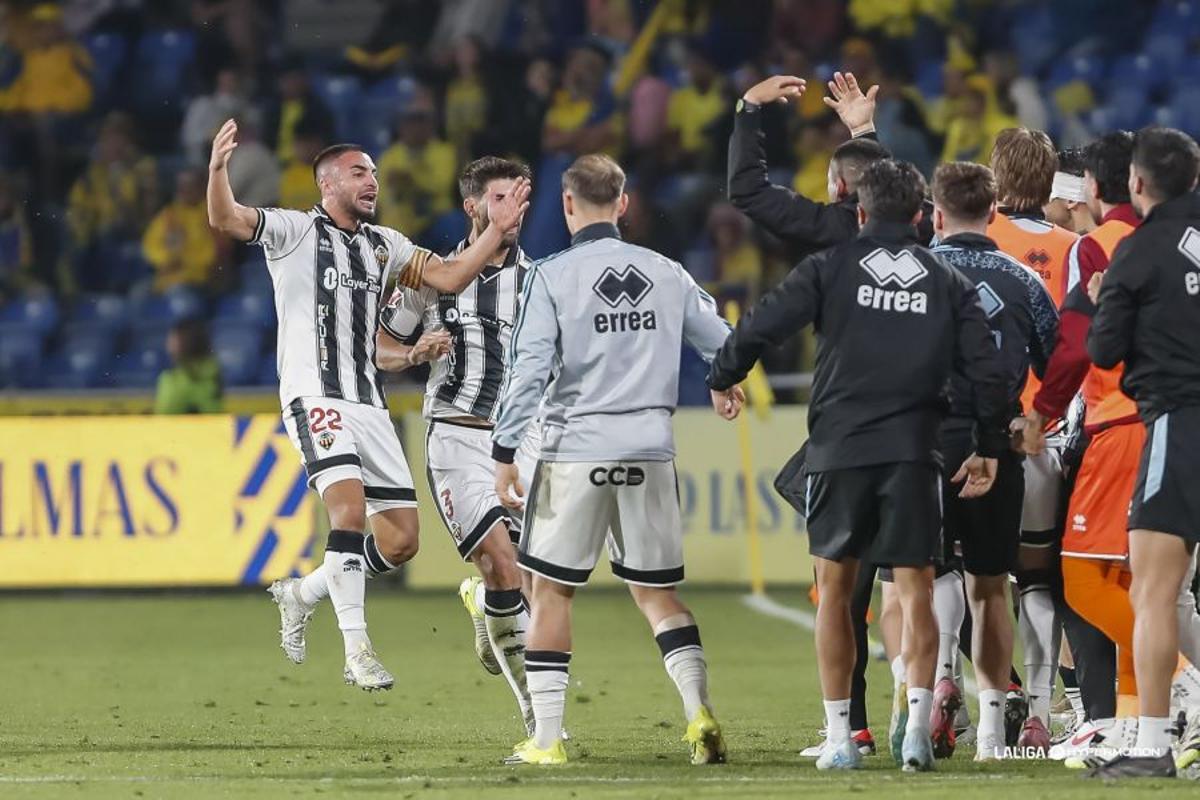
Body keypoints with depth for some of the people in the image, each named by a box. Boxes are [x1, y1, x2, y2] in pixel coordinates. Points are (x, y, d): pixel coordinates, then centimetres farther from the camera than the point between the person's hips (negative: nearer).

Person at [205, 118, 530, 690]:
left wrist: (497, 231, 9)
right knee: (350, 510, -24)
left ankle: (303, 593, 23)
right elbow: (225, 219, -15)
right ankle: (357, 650, -21)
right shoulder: (294, 232, -1)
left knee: (400, 541, 2)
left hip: (368, 403, 7)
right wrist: (217, 169, -34)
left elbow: (449, 277, 19)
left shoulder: (383, 244, 17)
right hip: (315, 399, -7)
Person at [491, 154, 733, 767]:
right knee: (657, 593, 13)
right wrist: (729, 387, 35)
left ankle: (546, 738, 3)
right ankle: (699, 710, -4)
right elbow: (722, 343, 12)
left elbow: (528, 371, -11)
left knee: (551, 590, 6)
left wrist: (505, 454, -6)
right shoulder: (666, 274, 6)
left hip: (575, 449, -3)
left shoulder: (552, 277, -6)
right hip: (650, 449, 3)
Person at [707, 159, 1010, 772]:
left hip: (838, 449, -1)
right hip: (913, 455, 1)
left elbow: (762, 326, -4)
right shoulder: (949, 283, 9)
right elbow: (987, 371, 5)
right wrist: (989, 449, 16)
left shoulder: (832, 267, 2)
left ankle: (839, 738, 10)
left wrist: (722, 378, 13)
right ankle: (918, 722, -14)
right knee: (915, 592, 3)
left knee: (835, 590, 10)